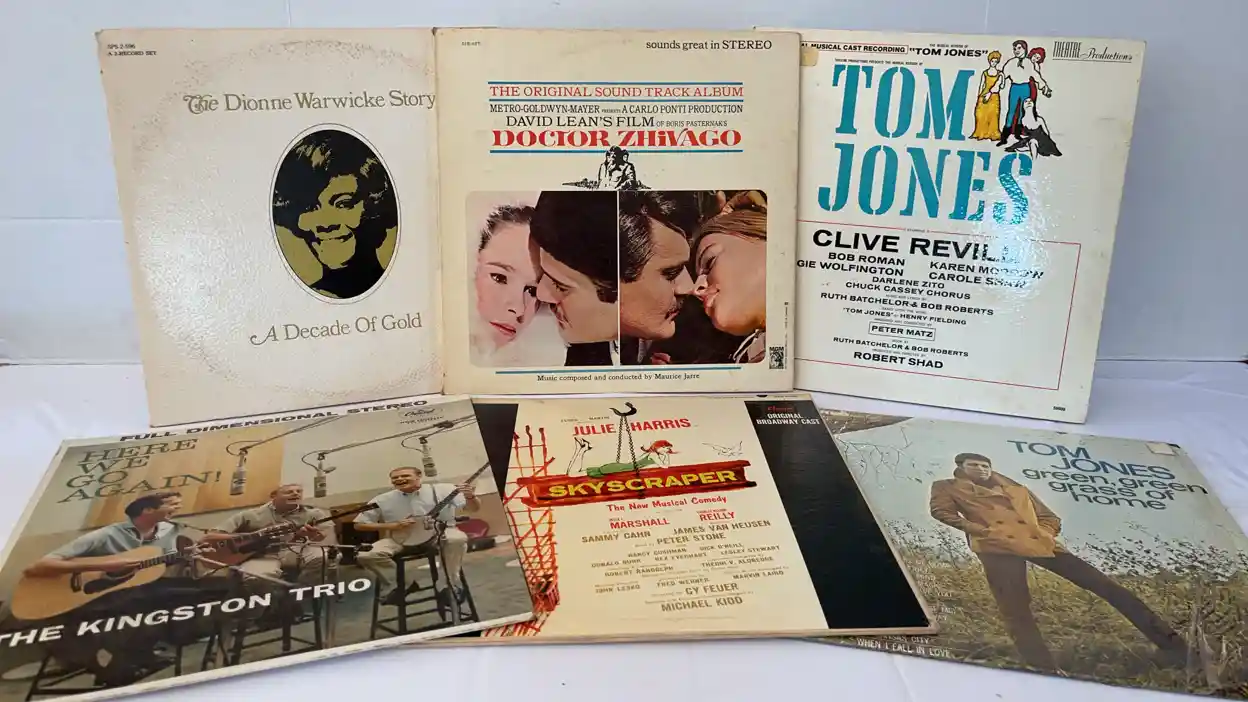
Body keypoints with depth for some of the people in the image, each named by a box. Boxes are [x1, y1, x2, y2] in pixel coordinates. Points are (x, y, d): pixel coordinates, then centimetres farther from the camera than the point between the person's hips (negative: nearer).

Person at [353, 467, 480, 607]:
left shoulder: (442, 490, -14)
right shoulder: (383, 500, -10)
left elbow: (473, 509, -18)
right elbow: (359, 525, -2)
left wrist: (470, 497, -43)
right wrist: (391, 525, -14)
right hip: (399, 541, 2)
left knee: (457, 539, -34)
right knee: (365, 555, -19)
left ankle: (452, 585, -13)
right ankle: (394, 586, 6)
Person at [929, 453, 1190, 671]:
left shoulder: (1018, 490, 30)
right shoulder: (948, 487, 17)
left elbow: (1049, 517, 27)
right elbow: (942, 511, 1)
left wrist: (1044, 533, 4)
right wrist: (976, 529, -8)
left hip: (1038, 543, 4)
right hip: (997, 547, -4)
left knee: (1105, 585, -1)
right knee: (1014, 608, -17)